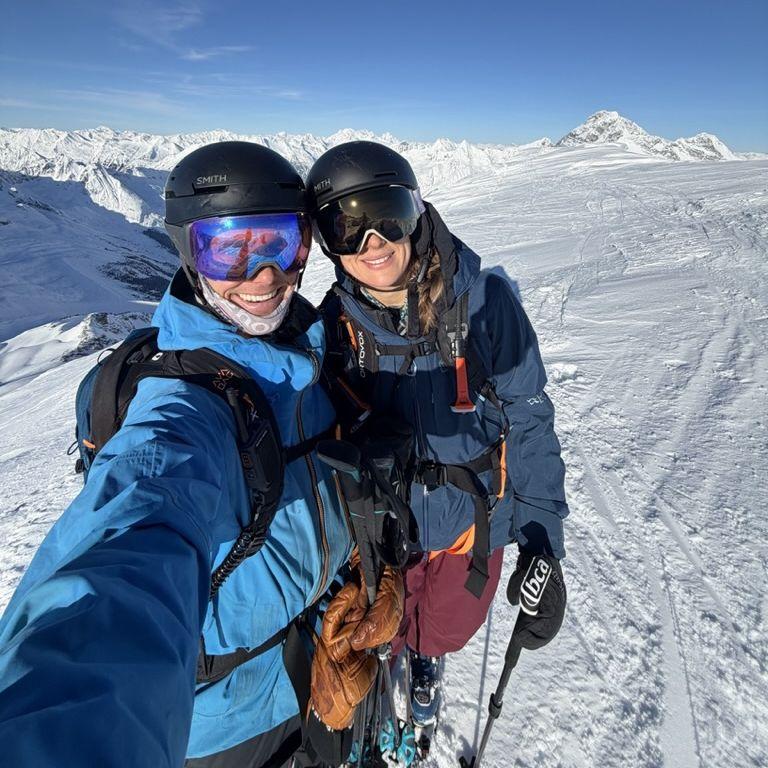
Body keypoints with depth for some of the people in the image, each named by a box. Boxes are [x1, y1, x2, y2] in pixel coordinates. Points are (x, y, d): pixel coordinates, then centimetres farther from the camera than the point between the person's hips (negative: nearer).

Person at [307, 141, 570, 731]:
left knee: (446, 630, 29)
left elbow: (529, 422, -15)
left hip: (473, 525, 0)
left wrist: (541, 543, -15)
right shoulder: (333, 326, -17)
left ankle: (426, 663, 67)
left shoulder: (484, 300, -22)